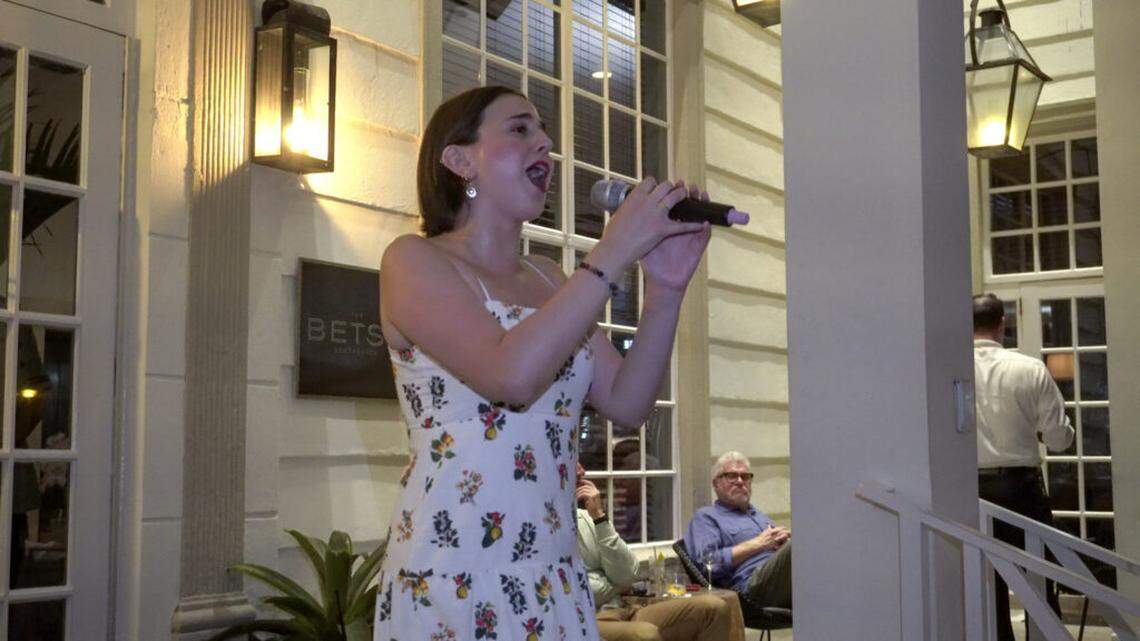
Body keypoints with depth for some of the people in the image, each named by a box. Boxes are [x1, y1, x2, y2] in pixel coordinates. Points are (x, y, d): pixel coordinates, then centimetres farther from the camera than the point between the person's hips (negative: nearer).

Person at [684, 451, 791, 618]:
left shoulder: (760, 516, 37)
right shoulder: (705, 517, 15)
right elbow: (707, 564, -3)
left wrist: (786, 539, 4)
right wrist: (758, 544, -2)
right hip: (753, 584, -6)